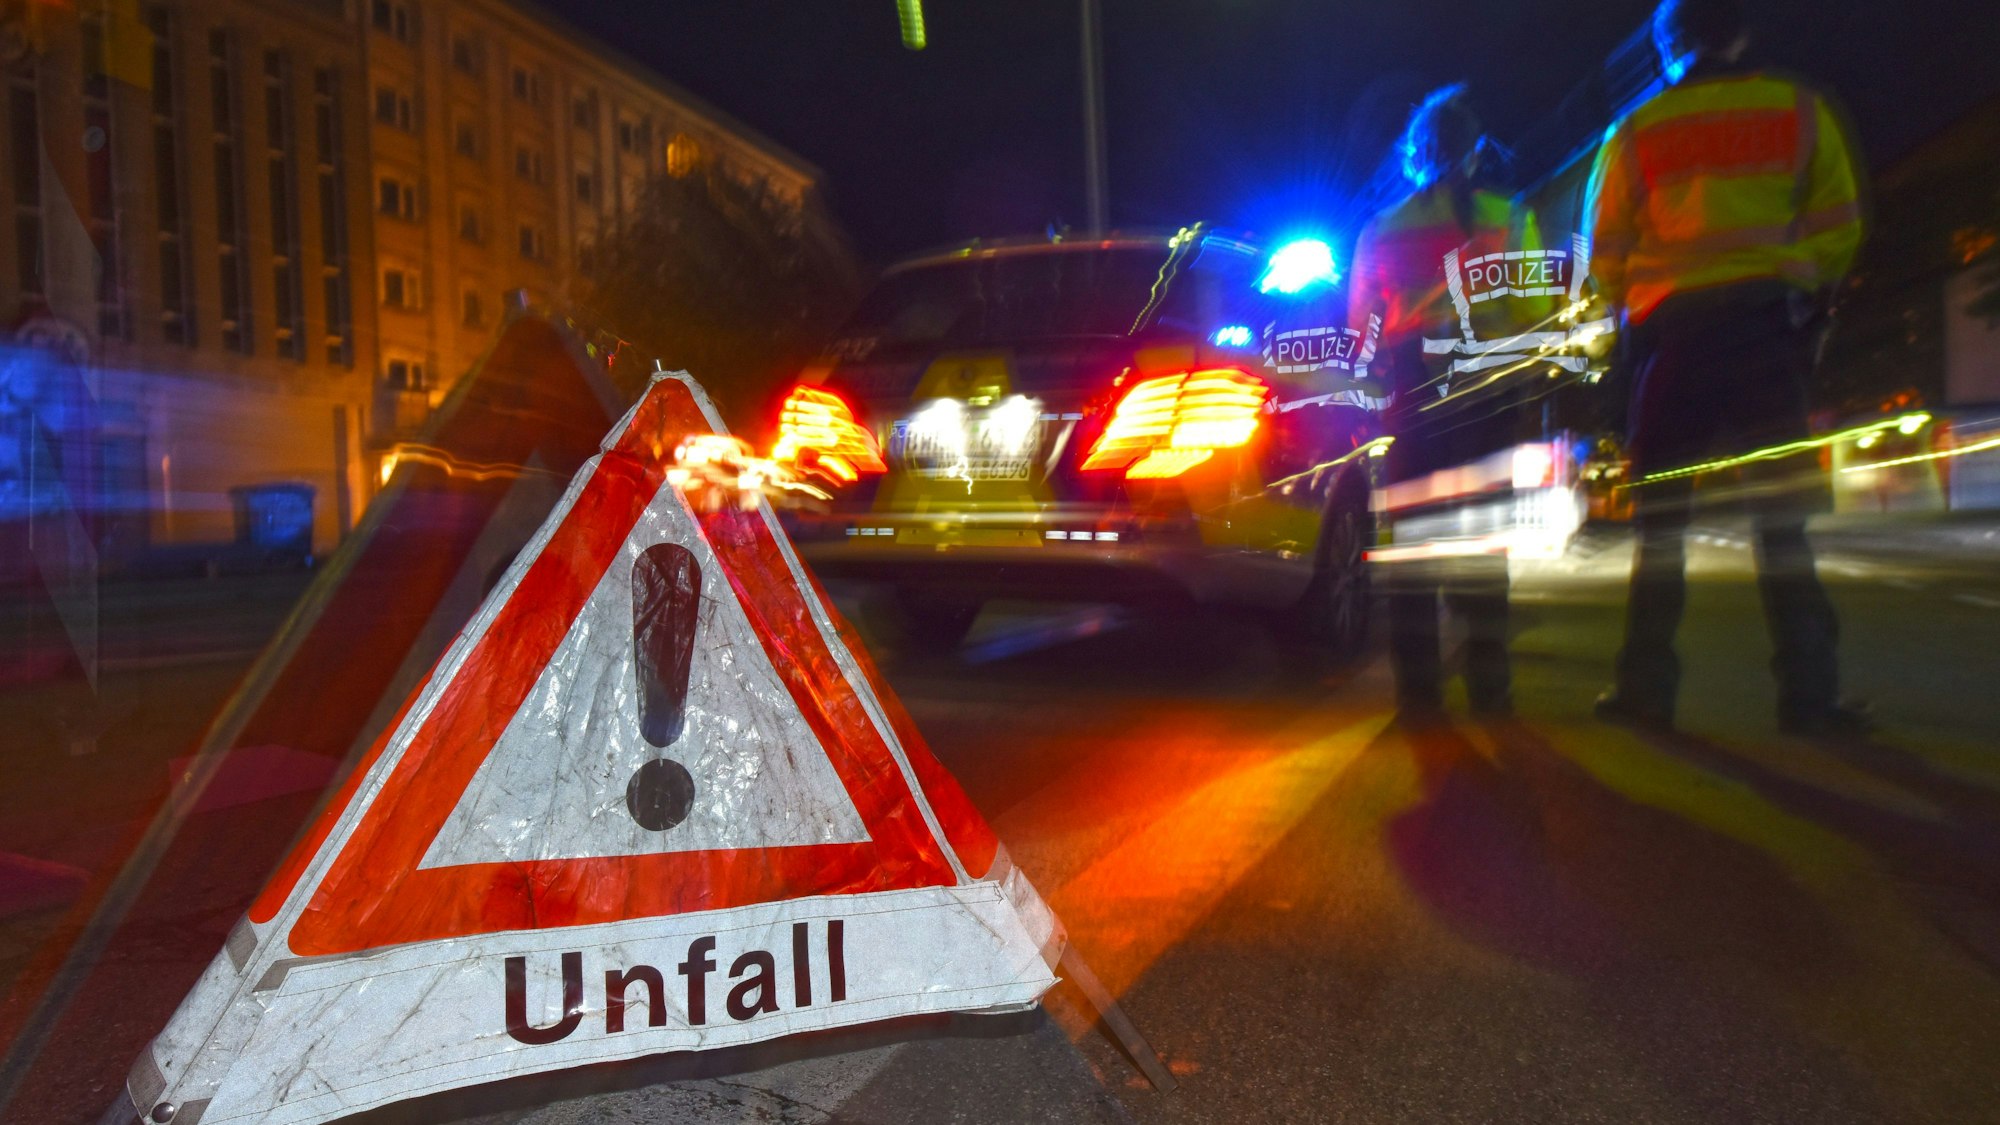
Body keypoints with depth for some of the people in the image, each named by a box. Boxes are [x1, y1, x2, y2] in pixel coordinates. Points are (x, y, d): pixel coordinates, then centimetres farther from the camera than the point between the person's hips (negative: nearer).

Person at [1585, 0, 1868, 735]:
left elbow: (1604, 254, 5)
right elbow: (1839, 227, 7)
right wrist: (1806, 291, 22)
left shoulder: (1634, 133, 8)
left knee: (1660, 512, 2)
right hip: (1769, 319, 1)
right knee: (1780, 510, 1)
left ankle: (1645, 688, 0)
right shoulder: (1800, 110, 11)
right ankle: (1808, 690, -4)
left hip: (1668, 328, 0)